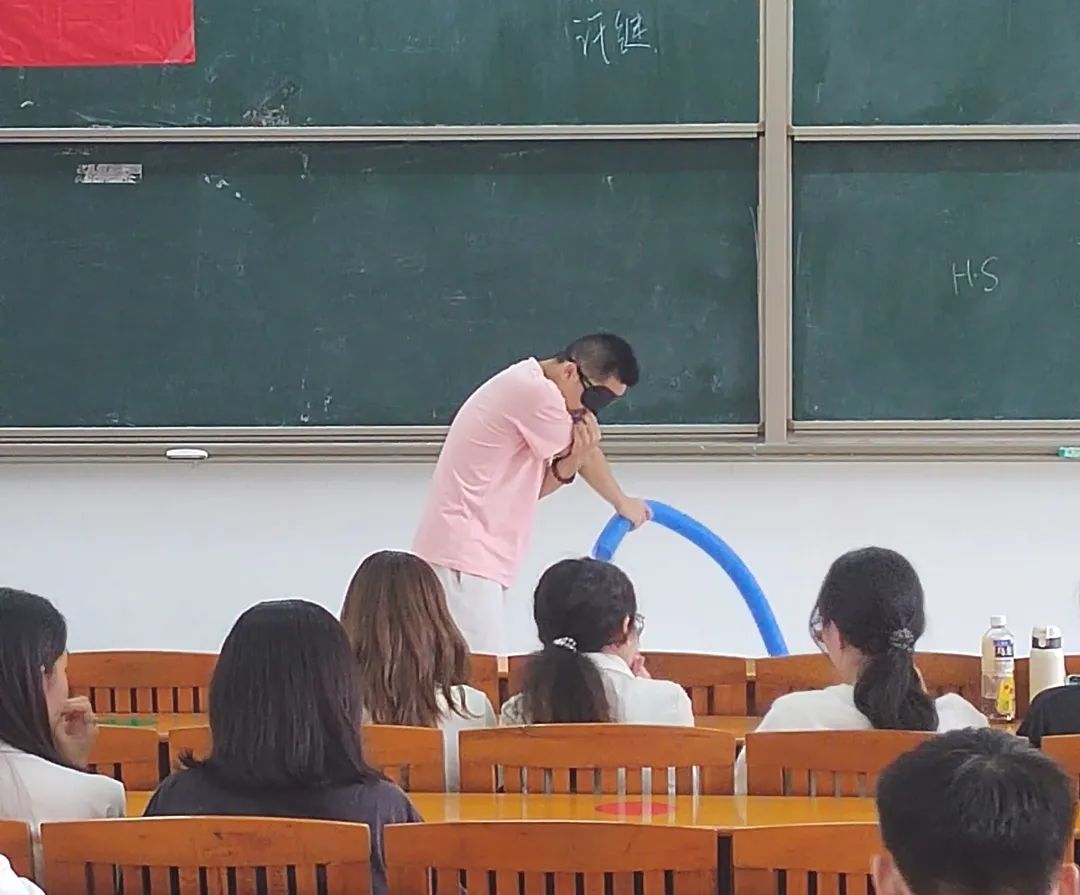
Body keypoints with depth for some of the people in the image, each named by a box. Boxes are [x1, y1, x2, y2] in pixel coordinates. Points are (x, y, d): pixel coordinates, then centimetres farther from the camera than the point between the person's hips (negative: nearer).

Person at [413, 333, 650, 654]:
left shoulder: (530, 391, 15)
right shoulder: (536, 392, -15)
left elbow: (534, 486, 14)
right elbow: (588, 457, -3)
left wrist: (571, 461, -5)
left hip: (472, 555, 10)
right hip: (464, 556, -10)